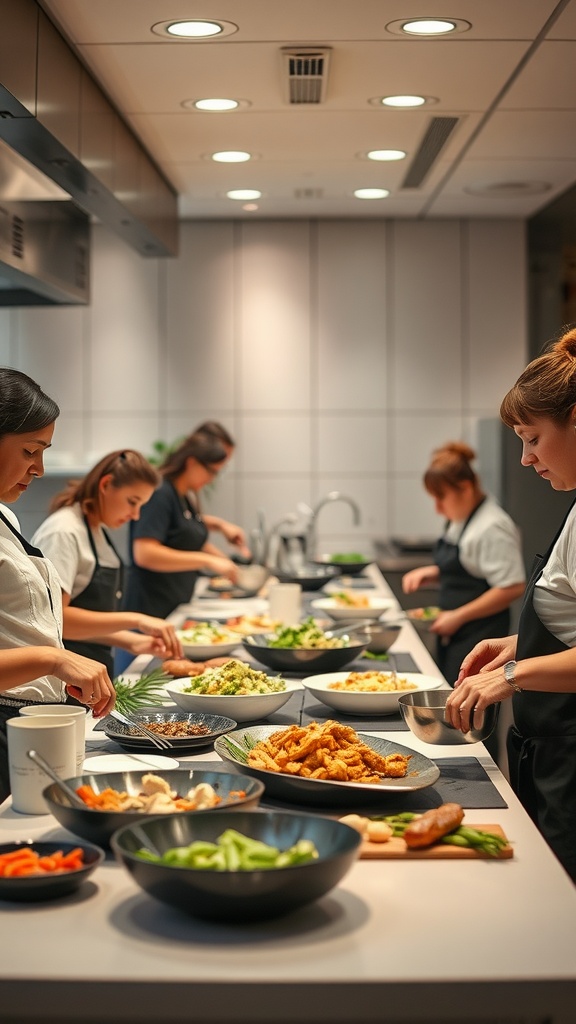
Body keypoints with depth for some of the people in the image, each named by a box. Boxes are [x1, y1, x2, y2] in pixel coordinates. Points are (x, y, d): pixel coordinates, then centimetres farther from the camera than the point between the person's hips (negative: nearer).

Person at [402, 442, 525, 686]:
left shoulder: (492, 527, -17)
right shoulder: (457, 521, 12)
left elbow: (512, 587, -22)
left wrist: (458, 616, -18)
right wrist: (430, 573, 7)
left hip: (478, 637, -9)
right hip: (453, 636, 9)